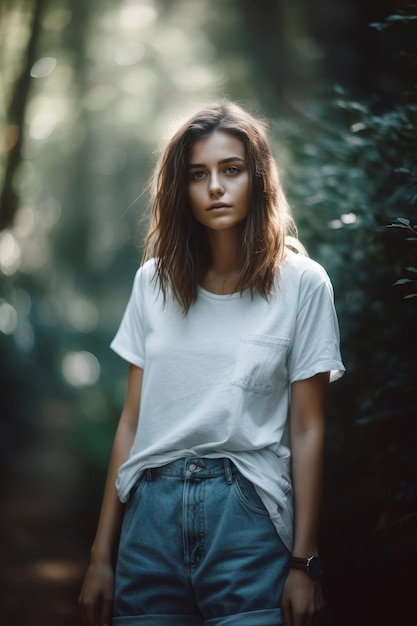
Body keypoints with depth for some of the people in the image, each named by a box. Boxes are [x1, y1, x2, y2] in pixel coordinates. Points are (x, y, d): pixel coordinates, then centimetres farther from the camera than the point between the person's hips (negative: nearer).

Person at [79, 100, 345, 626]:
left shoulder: (301, 283, -1)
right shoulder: (155, 280, 7)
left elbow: (306, 430, -2)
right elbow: (132, 420, 7)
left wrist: (304, 563, -5)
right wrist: (102, 553, 6)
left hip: (247, 515, -3)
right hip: (153, 508, 3)